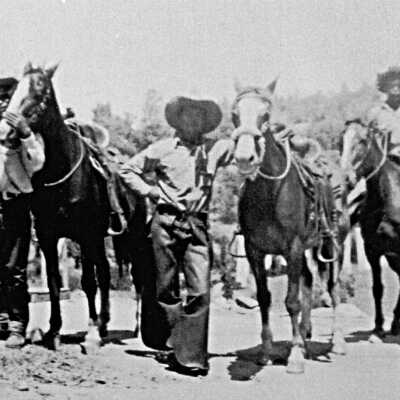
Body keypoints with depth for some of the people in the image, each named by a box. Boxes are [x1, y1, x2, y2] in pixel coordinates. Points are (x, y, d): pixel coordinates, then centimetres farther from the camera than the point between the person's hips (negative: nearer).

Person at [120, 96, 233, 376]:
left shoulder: (214, 151, 9)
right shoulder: (162, 149, 5)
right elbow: (128, 171, 11)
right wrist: (150, 191, 0)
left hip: (198, 226, 2)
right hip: (166, 222, -1)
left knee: (200, 290, -6)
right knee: (166, 288, 6)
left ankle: (190, 356, 0)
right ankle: (170, 343, 24)